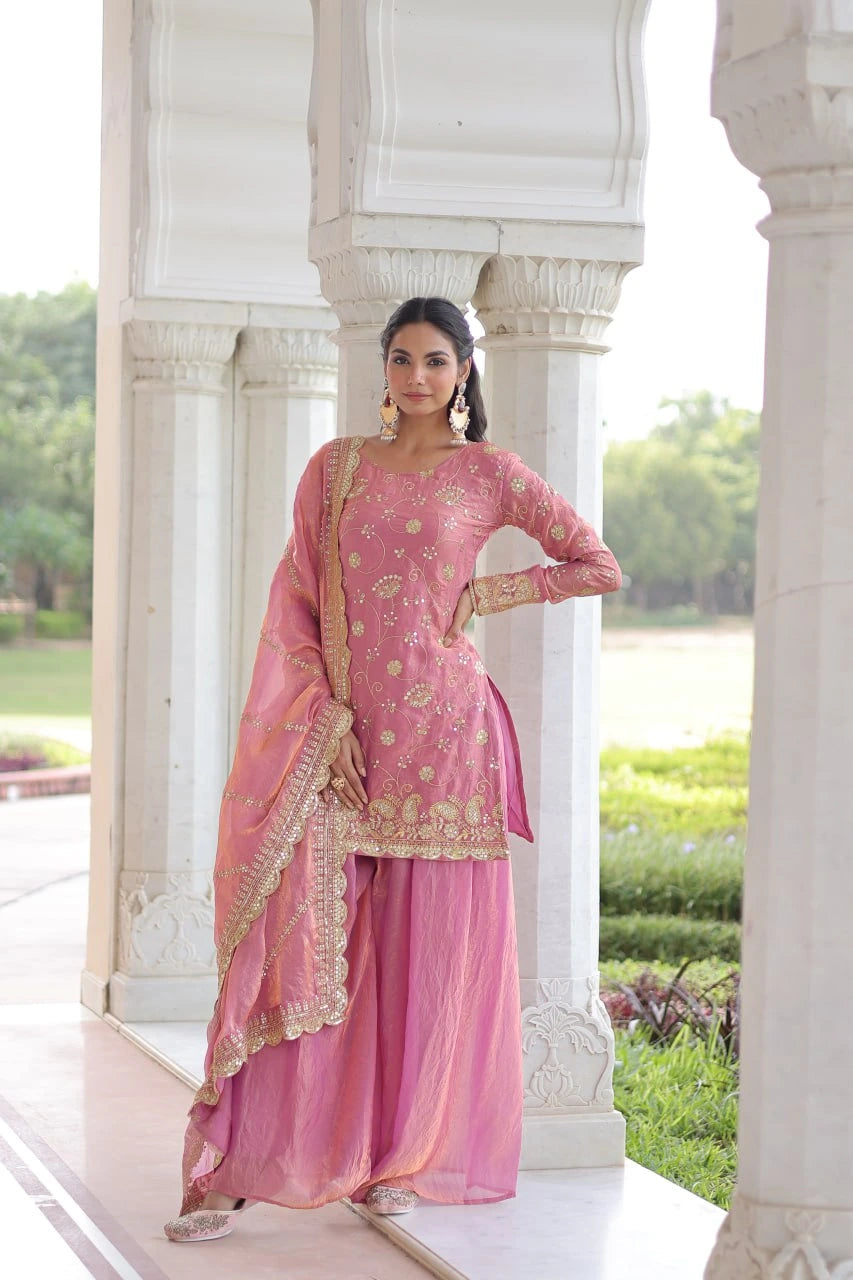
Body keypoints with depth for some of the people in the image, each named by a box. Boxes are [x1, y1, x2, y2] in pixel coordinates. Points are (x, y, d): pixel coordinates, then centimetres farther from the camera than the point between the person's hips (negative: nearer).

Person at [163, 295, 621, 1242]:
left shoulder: (488, 473, 4)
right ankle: (228, 1171, -7)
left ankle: (403, 1156, 15)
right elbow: (293, 597, 7)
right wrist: (326, 712, -5)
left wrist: (484, 594, 0)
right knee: (296, 930, -6)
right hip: (341, 730, 1)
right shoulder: (336, 467, 10)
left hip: (441, 733, -1)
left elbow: (599, 567, 7)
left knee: (426, 944, 2)